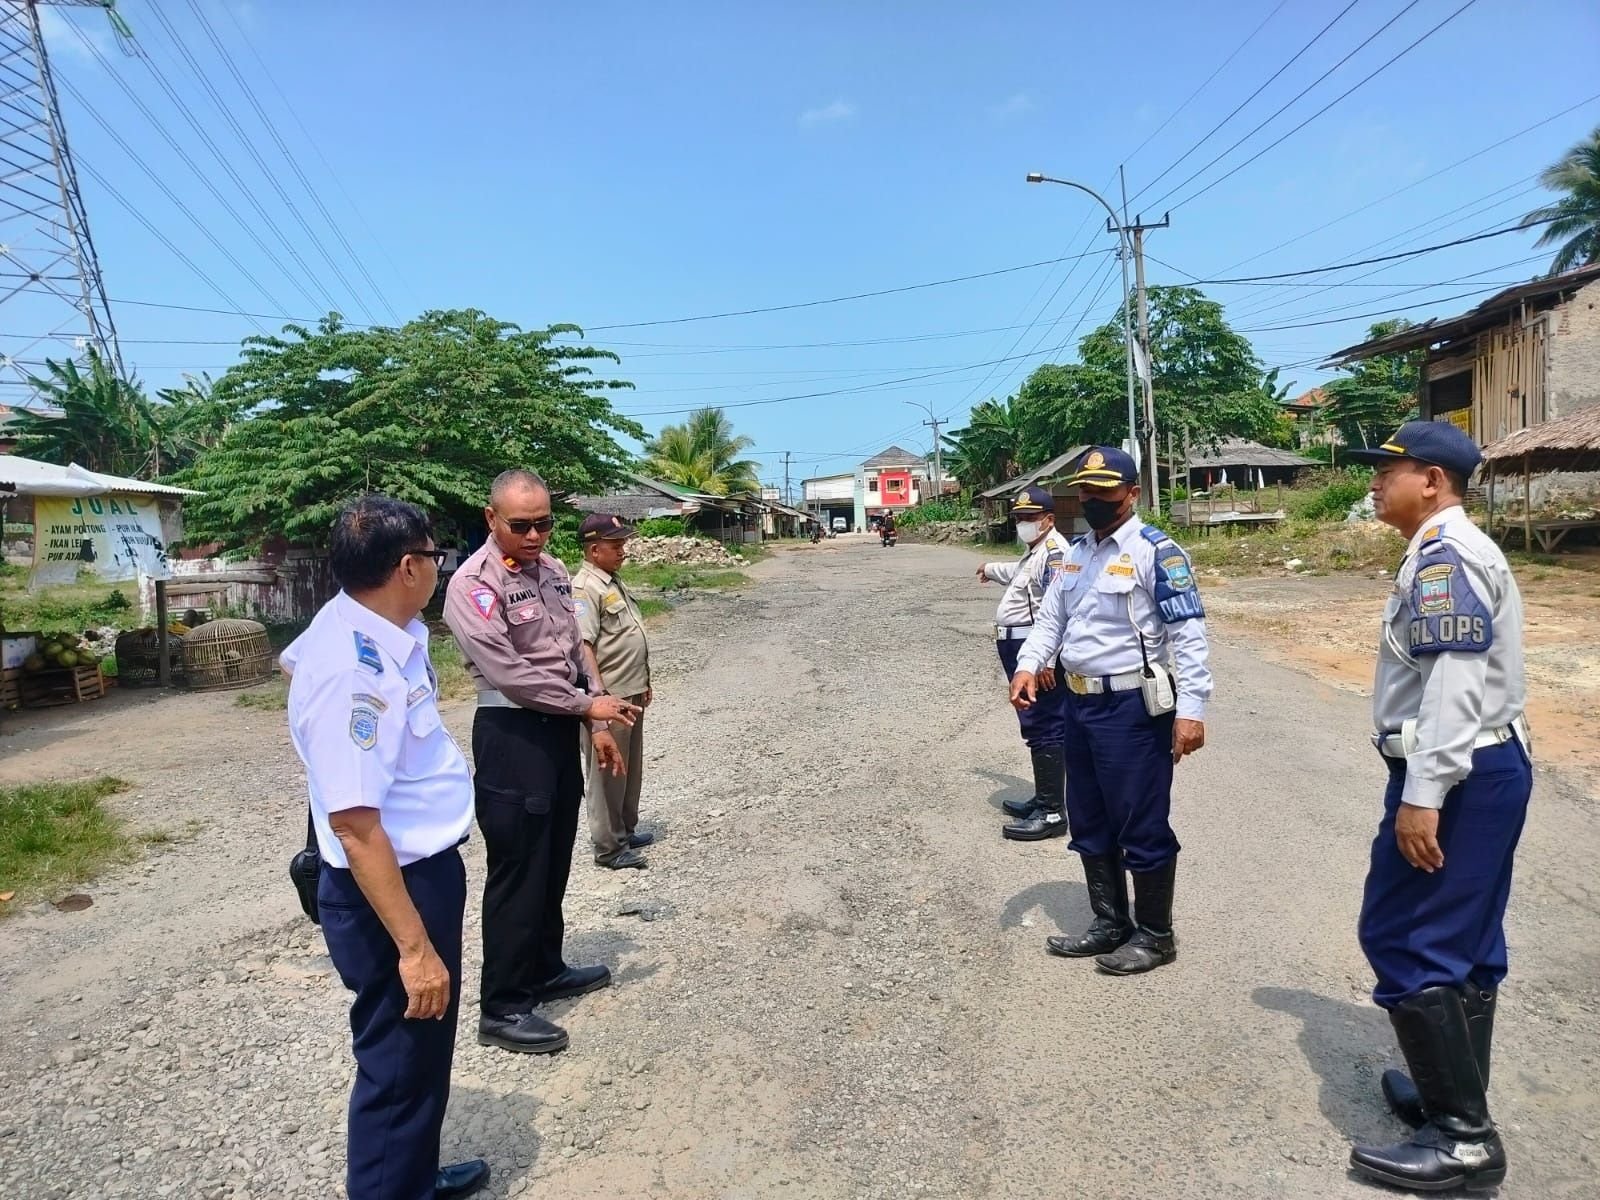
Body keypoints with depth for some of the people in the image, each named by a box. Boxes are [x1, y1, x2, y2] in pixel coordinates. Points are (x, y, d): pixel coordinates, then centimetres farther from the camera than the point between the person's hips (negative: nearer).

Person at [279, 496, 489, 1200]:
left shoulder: (358, 624, -1)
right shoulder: (354, 670, -30)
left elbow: (293, 661, 23)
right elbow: (355, 826, -29)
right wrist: (414, 946, -25)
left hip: (424, 866, 10)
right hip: (392, 887, -10)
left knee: (426, 1049, 26)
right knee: (401, 1062, 8)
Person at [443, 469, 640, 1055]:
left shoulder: (553, 571, 10)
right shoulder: (473, 584, -15)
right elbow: (508, 672, -21)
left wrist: (597, 727, 13)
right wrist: (589, 704, -16)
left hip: (560, 731, 8)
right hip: (512, 737, -8)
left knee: (554, 865, 19)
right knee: (518, 873, 0)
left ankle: (545, 971, 36)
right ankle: (502, 1008, 13)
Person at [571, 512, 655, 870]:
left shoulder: (615, 582, 14)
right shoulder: (585, 588, -16)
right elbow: (583, 646, -23)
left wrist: (643, 683, 23)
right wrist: (599, 694, -27)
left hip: (631, 693, 10)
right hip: (610, 697, -10)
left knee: (631, 768, 19)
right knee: (608, 772, 1)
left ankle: (626, 831, 33)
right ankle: (609, 847, 10)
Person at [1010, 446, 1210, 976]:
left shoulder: (1156, 551, -11)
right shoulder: (1076, 553, 13)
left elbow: (1189, 633, -15)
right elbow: (1050, 617, 14)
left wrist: (1190, 708, -22)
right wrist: (1029, 665, -5)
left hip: (1132, 708, -8)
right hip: (1079, 704, 8)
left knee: (1142, 827, 4)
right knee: (1089, 824, 18)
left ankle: (1155, 935, 21)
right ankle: (1110, 924, 34)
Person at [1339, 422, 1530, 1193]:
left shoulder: (1444, 554, -16)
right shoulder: (1453, 551, 17)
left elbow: (1455, 682, -25)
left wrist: (1421, 795, -27)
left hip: (1455, 776, -11)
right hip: (1486, 767, 11)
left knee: (1404, 941, -5)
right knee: (1461, 942, 16)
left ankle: (1463, 1136, 3)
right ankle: (1457, 1100, 29)